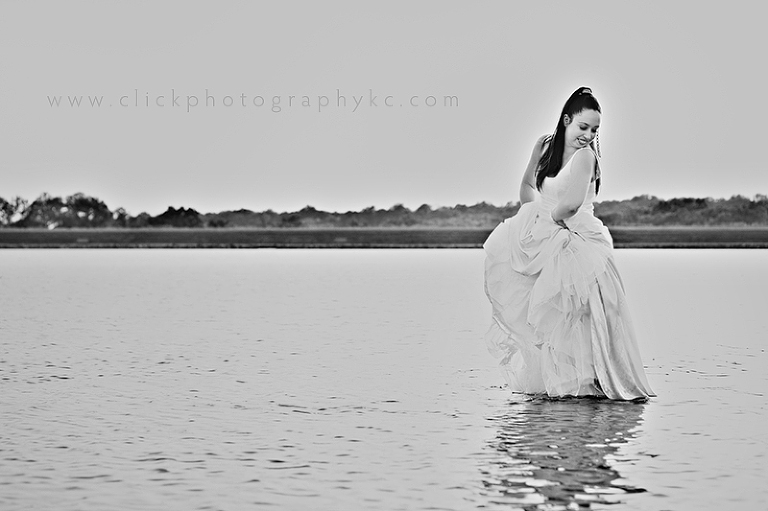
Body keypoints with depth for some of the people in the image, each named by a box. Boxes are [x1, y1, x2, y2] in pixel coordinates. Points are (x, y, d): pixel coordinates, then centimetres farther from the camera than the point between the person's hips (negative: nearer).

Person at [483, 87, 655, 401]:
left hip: (575, 239, -7)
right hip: (544, 238, 7)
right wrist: (536, 213, 2)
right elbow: (527, 186, 19)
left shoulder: (585, 155, -12)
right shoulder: (545, 145, 8)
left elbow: (572, 203, -19)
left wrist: (547, 218, -3)